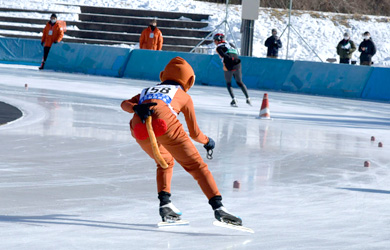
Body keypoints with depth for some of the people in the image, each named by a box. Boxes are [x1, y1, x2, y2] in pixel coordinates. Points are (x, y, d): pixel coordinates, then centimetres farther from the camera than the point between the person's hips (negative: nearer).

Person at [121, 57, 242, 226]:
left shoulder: (148, 90, 39)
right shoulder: (184, 96, 31)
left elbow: (125, 104, 17)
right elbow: (194, 133, 33)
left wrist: (136, 108, -2)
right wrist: (207, 142, 52)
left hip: (139, 126, 4)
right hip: (165, 122, -4)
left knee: (165, 161, 30)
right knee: (196, 165, 3)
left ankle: (165, 204, 17)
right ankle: (218, 207, -10)